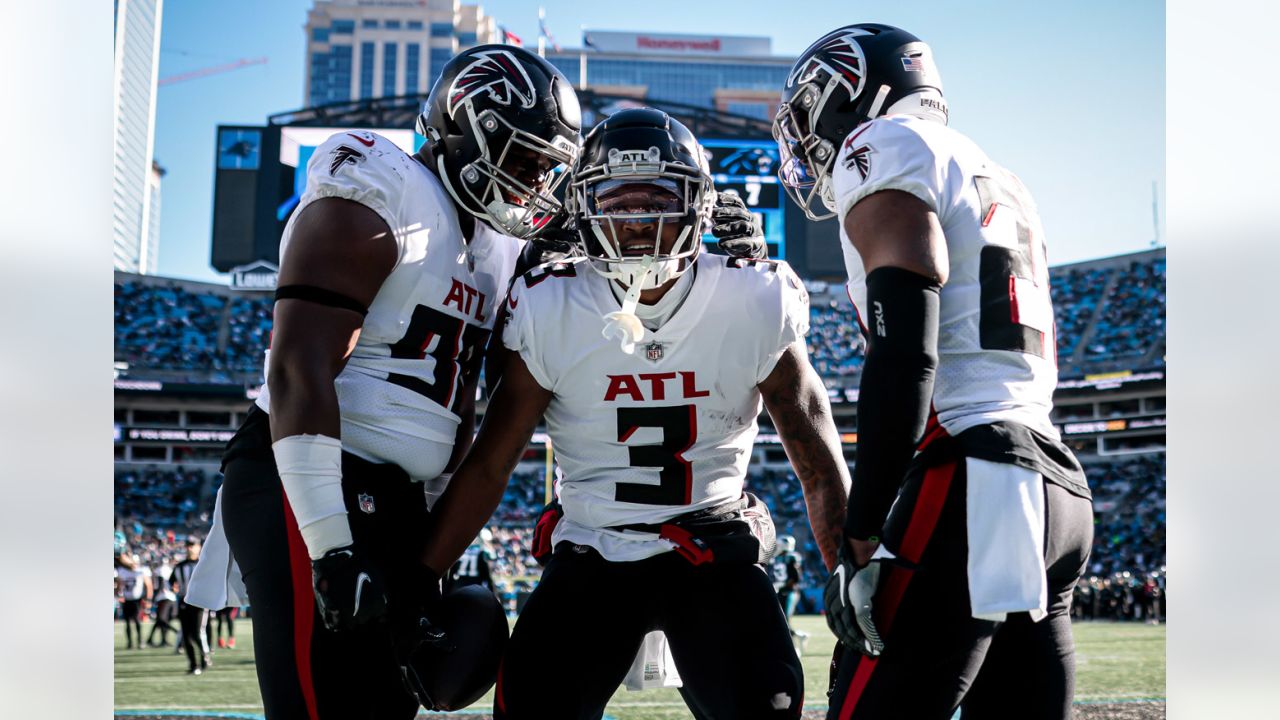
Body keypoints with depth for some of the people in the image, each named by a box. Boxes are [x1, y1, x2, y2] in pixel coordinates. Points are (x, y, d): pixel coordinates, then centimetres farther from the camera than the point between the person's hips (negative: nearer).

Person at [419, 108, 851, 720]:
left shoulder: (755, 306, -9)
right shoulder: (548, 313, -8)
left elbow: (822, 466, 0)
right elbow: (487, 468, -2)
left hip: (716, 552, 0)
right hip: (591, 551, 1)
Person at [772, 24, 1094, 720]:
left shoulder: (883, 147, 0)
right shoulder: (997, 184, 27)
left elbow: (905, 357, -13)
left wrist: (862, 543, -14)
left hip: (970, 480, -9)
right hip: (1057, 486, 9)